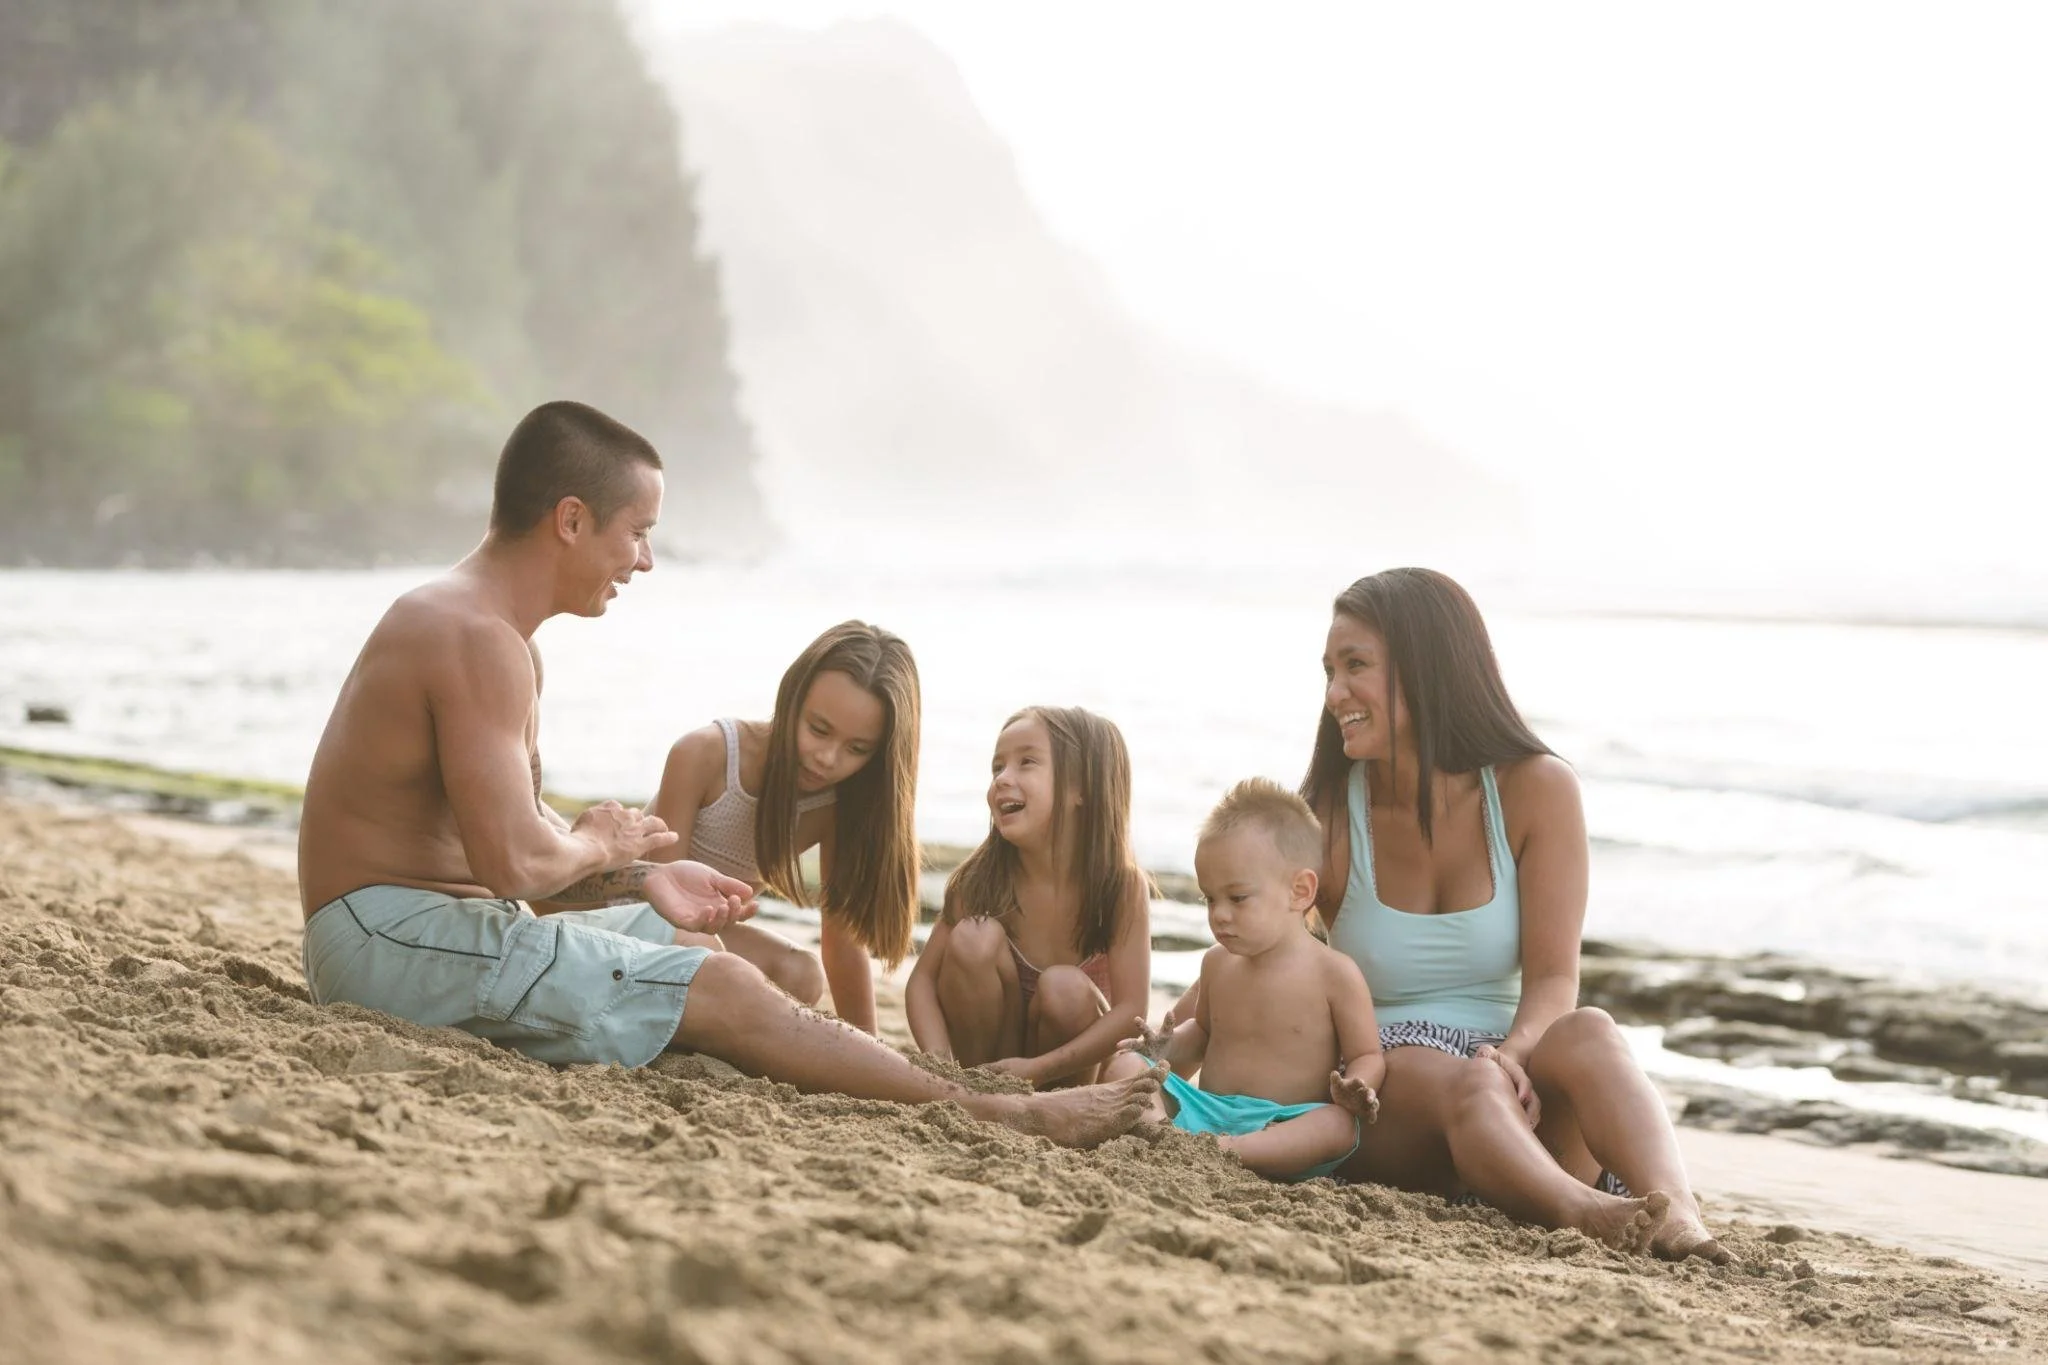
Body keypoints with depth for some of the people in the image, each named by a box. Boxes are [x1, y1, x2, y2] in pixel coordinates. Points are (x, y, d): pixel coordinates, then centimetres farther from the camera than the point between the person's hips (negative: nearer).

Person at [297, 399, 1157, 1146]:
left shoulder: (479, 632, 16)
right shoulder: (479, 640, -19)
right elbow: (512, 862, -27)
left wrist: (643, 881, 6)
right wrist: (599, 847, -6)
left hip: (401, 935, 11)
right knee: (723, 992, -14)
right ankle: (1006, 1119, -10)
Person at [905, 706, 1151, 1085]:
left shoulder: (1122, 885, -20)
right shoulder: (981, 879, -16)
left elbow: (1131, 1010, -22)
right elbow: (924, 979, -13)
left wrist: (1038, 1069, -32)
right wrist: (940, 1062, -31)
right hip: (986, 1053, 1)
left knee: (1064, 987, -31)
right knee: (973, 938, -24)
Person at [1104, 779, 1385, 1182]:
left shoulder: (1334, 974, -3)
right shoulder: (1217, 963, 13)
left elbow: (1367, 1056, 2)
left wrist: (1355, 1091, -22)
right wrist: (1170, 1049, 9)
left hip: (1284, 1126, -5)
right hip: (1202, 1109, 5)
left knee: (1339, 1127, -34)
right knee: (1127, 1064, -11)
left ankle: (1221, 1150, -48)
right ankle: (1158, 1131, -40)